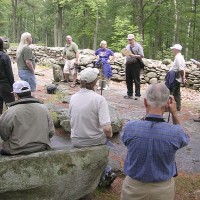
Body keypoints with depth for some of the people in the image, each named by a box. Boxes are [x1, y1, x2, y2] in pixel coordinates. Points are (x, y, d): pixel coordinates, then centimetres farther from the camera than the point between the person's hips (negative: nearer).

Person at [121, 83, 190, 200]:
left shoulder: (130, 128, -24)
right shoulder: (175, 132, -24)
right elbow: (184, 138, 2)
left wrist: (147, 112, -1)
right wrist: (175, 113, 1)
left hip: (134, 187, 0)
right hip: (163, 190, 0)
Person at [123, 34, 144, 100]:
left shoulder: (138, 46, -3)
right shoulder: (127, 46, 16)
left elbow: (141, 56, -10)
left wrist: (133, 55, -20)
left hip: (135, 64, -6)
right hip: (128, 64, 7)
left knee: (136, 80, -4)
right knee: (128, 80, 9)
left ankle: (137, 95, 1)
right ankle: (129, 94, 18)